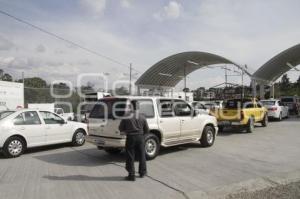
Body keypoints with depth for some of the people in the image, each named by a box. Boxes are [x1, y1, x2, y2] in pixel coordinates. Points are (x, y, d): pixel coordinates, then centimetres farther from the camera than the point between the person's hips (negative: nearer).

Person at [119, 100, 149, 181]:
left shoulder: (126, 118, -10)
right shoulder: (142, 117, -1)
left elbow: (121, 128, -3)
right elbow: (147, 130, 5)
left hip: (130, 138, -3)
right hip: (140, 137, 3)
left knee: (130, 157, 6)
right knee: (141, 156, 17)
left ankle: (131, 175, 8)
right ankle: (142, 172, 29)